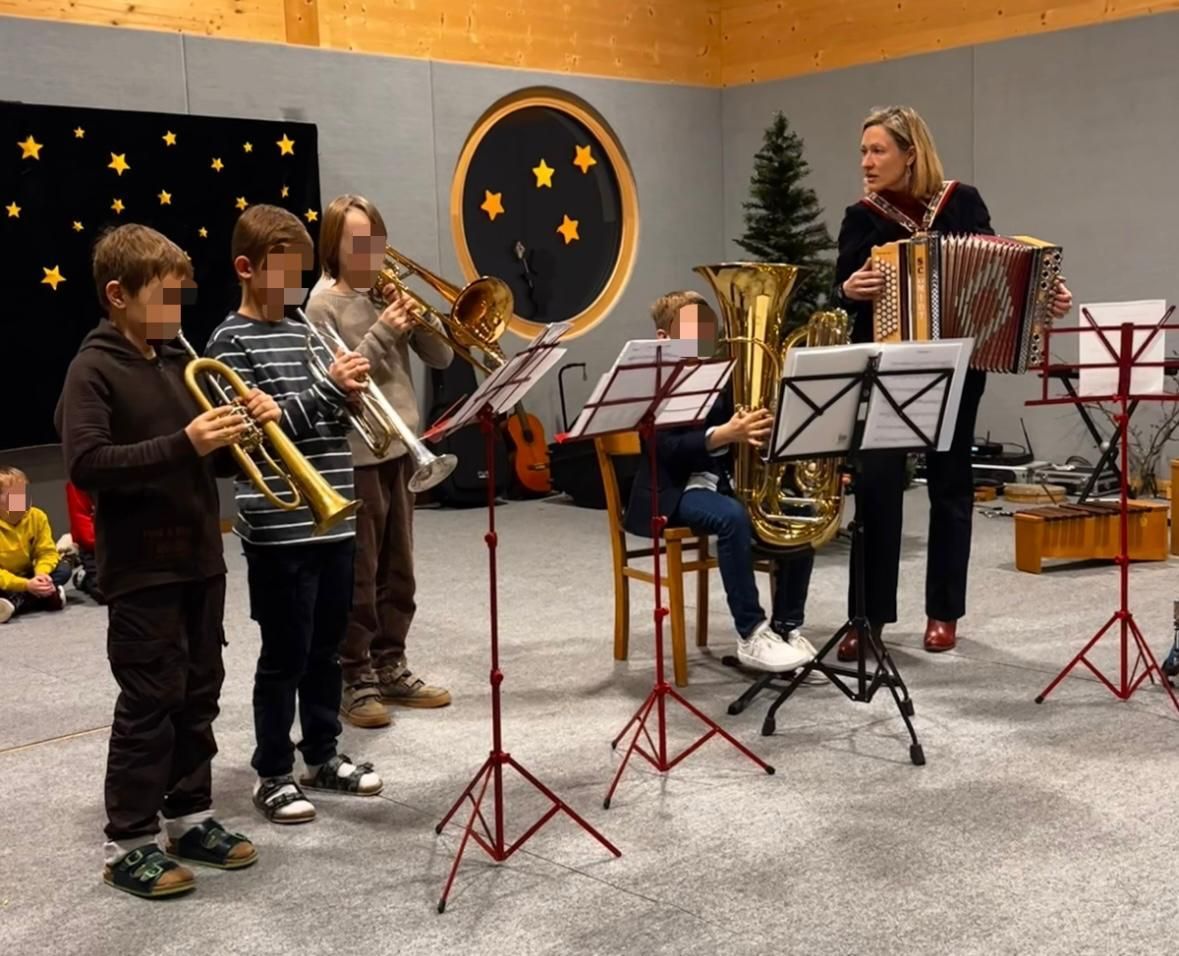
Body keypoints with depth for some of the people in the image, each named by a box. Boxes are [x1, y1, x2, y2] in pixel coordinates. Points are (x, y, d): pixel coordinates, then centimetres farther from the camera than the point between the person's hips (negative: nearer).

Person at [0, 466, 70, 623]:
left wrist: (41, 574, -32)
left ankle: (14, 602, -32)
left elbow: (47, 552, -9)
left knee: (63, 568, -18)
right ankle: (48, 596, -42)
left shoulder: (37, 517, -9)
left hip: (27, 578, 6)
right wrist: (26, 585, -39)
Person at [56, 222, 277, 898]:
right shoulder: (94, 370, -11)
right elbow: (86, 464, -23)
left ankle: (190, 815, 27)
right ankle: (128, 842, 10)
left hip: (199, 557, 7)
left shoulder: (179, 362, 11)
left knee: (199, 693, 14)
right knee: (150, 701, -1)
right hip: (141, 566, -7)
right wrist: (181, 444, -29)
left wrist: (242, 430, -4)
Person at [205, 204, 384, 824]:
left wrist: (348, 392, -4)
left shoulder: (303, 334, 13)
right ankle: (273, 774, 15)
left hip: (332, 519, 7)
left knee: (326, 648, 15)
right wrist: (327, 388, -20)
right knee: (285, 655, 2)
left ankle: (322, 756, 29)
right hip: (279, 529, -7)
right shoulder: (232, 343, -8)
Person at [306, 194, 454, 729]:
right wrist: (381, 333, -22)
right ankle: (355, 680, 11)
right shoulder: (325, 303, -8)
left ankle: (390, 668, 25)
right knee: (359, 572, 1)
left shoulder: (389, 294, 9)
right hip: (356, 452, -6)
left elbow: (440, 357, 7)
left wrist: (413, 315, -8)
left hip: (402, 445, 6)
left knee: (398, 568, 13)